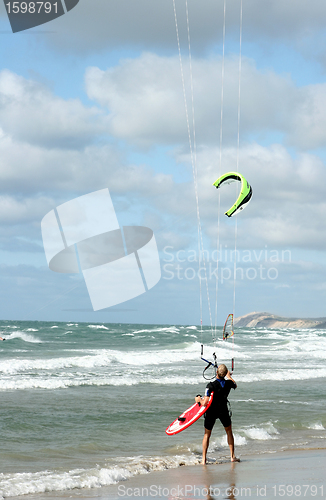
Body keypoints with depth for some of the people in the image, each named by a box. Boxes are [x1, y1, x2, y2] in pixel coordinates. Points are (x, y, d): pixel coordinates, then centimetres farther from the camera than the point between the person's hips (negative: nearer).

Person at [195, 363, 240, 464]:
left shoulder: (211, 386, -24)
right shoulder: (228, 383, -10)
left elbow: (205, 403, -26)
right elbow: (235, 385, 18)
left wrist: (199, 399, -4)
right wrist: (229, 376, 35)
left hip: (212, 411, -3)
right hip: (223, 411, 3)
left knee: (207, 434, 10)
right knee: (229, 432, 21)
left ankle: (203, 459, 8)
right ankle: (232, 456, 20)